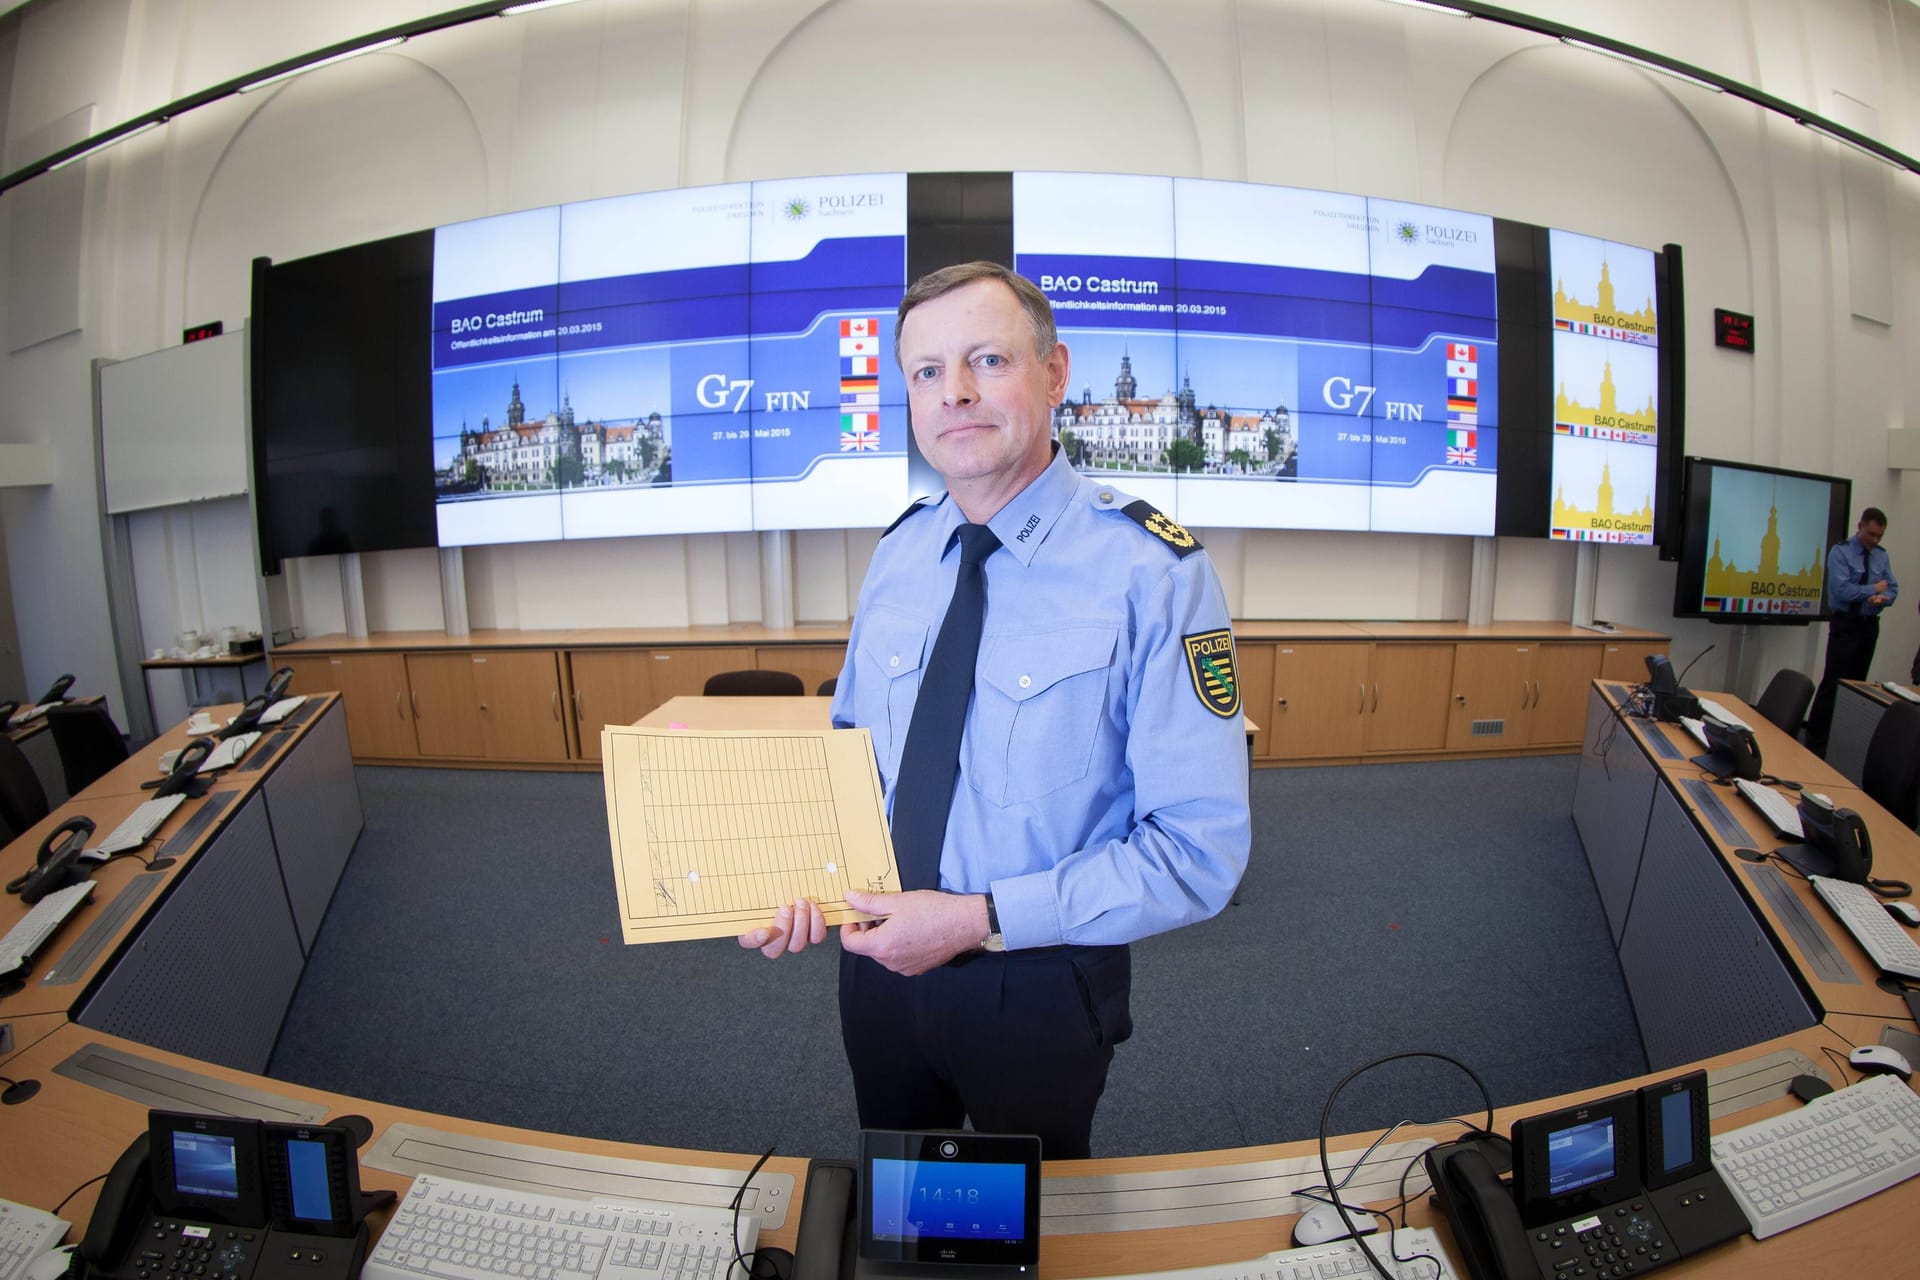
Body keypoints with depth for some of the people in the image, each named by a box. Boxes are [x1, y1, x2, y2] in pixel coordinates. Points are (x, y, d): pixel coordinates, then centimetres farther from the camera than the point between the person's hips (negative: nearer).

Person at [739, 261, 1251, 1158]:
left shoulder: (1152, 571, -20)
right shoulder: (899, 550, -2)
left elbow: (1199, 849, -21)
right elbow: (853, 740, 7)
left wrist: (980, 919, -25)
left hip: (1036, 988, -4)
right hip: (879, 963, 5)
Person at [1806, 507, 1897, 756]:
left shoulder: (1882, 556, 8)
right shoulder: (1840, 552, -10)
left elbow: (1892, 589, 7)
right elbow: (1843, 590, -18)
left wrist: (1883, 597, -15)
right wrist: (1874, 589, -7)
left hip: (1870, 626, 6)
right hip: (1846, 625, -6)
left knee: (1857, 682, 12)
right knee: (1832, 683, -10)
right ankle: (1815, 742, -5)